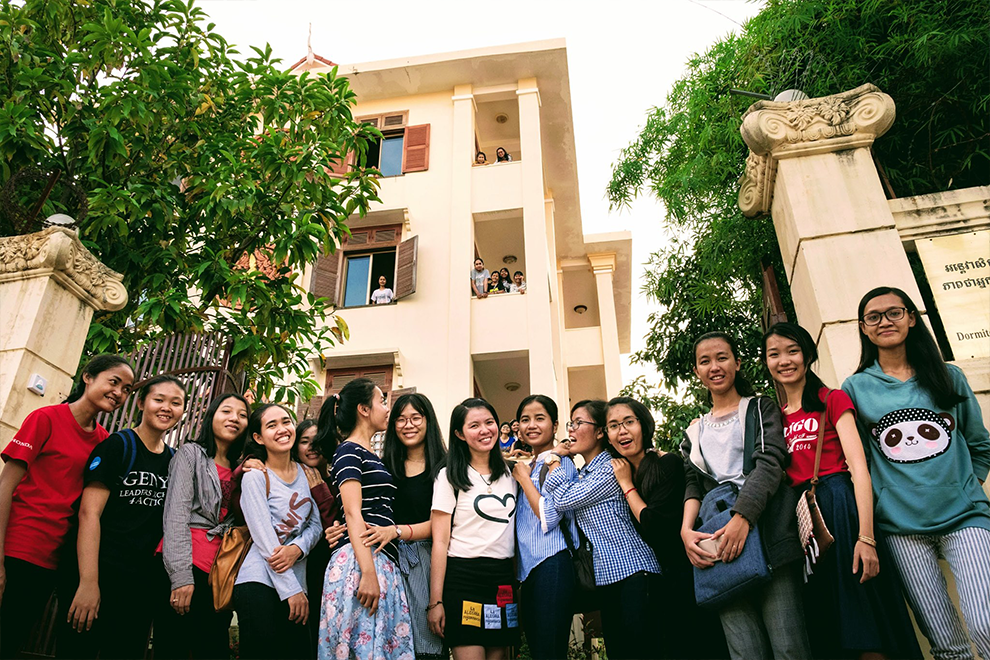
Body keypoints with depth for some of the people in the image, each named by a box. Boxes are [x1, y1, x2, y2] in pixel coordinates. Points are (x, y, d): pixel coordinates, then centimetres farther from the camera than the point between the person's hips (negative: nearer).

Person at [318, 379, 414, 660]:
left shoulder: (370, 456, 21)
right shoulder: (349, 451, -5)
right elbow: (352, 512, -14)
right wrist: (368, 573, -21)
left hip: (383, 561, 9)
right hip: (360, 562, -8)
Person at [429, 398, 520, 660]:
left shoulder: (509, 473, 12)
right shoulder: (450, 476, -3)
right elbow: (440, 541, -7)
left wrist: (519, 582, 13)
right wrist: (435, 601, -11)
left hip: (504, 579, 5)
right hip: (463, 578, -5)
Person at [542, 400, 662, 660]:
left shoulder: (610, 468, -9)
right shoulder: (579, 475, 17)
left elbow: (563, 500, -13)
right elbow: (549, 503, 6)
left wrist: (555, 461, 0)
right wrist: (557, 459, 3)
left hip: (633, 570, -9)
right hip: (606, 576, 9)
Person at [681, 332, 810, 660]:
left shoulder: (760, 408, 12)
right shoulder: (695, 433, 22)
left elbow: (770, 463, -4)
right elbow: (693, 484, 14)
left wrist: (743, 517, -19)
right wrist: (686, 528, -7)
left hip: (767, 534, -3)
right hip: (719, 546, 3)